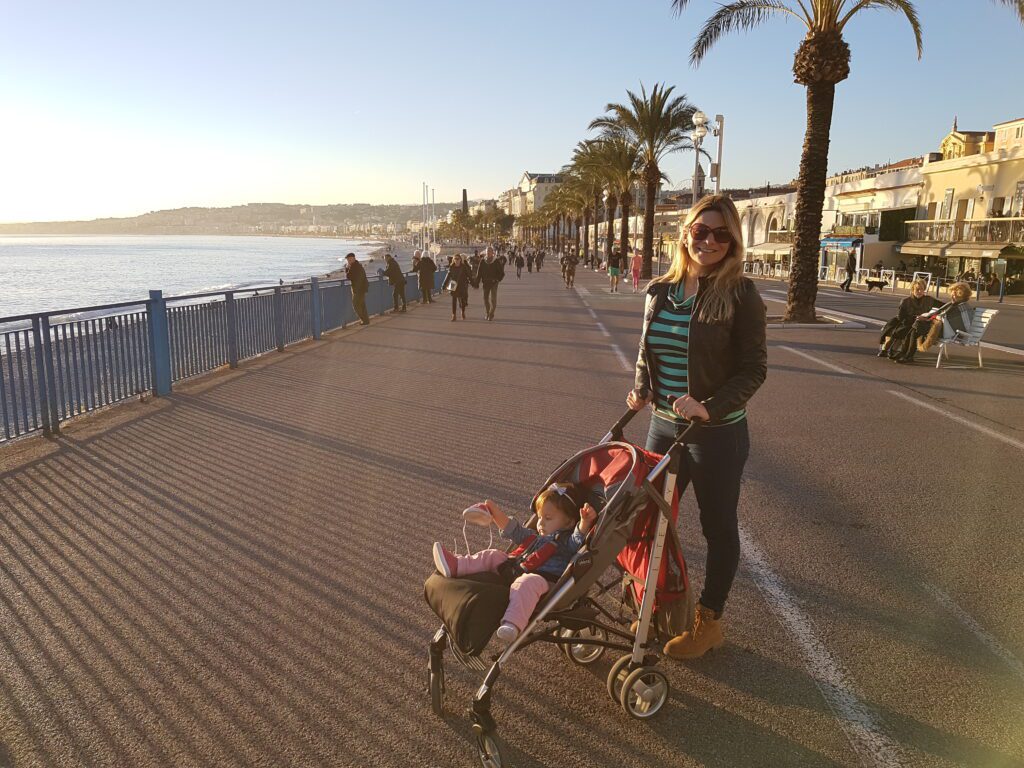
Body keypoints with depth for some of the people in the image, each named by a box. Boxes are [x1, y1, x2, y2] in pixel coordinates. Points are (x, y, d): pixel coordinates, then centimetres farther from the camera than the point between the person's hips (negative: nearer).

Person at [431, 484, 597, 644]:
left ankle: (513, 624, -58)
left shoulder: (567, 541, 5)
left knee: (524, 584, -41)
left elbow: (579, 538, -16)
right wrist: (494, 511, 24)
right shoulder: (535, 537, 30)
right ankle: (455, 565, 2)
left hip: (540, 579, -9)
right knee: (492, 555, 13)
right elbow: (512, 529, 33)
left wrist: (585, 521, -35)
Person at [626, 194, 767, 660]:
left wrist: (710, 408, -24)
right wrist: (641, 390, -4)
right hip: (664, 425, 6)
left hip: (719, 433, -5)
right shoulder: (661, 291, 4)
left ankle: (708, 622, 29)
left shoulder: (740, 295, -11)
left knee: (718, 529, 10)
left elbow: (753, 368, -12)